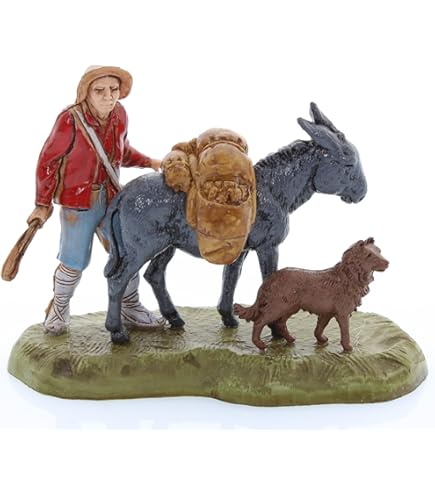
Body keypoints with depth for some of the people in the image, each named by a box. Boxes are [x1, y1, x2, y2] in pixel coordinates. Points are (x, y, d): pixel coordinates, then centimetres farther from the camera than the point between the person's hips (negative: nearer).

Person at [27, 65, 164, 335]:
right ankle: (59, 307, 32)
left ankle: (130, 308, 29)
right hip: (77, 202, -5)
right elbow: (48, 161, -10)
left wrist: (149, 162, -1)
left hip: (111, 198, 5)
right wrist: (43, 204, -5)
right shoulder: (70, 121, -21)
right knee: (75, 261, 5)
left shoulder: (119, 115, -5)